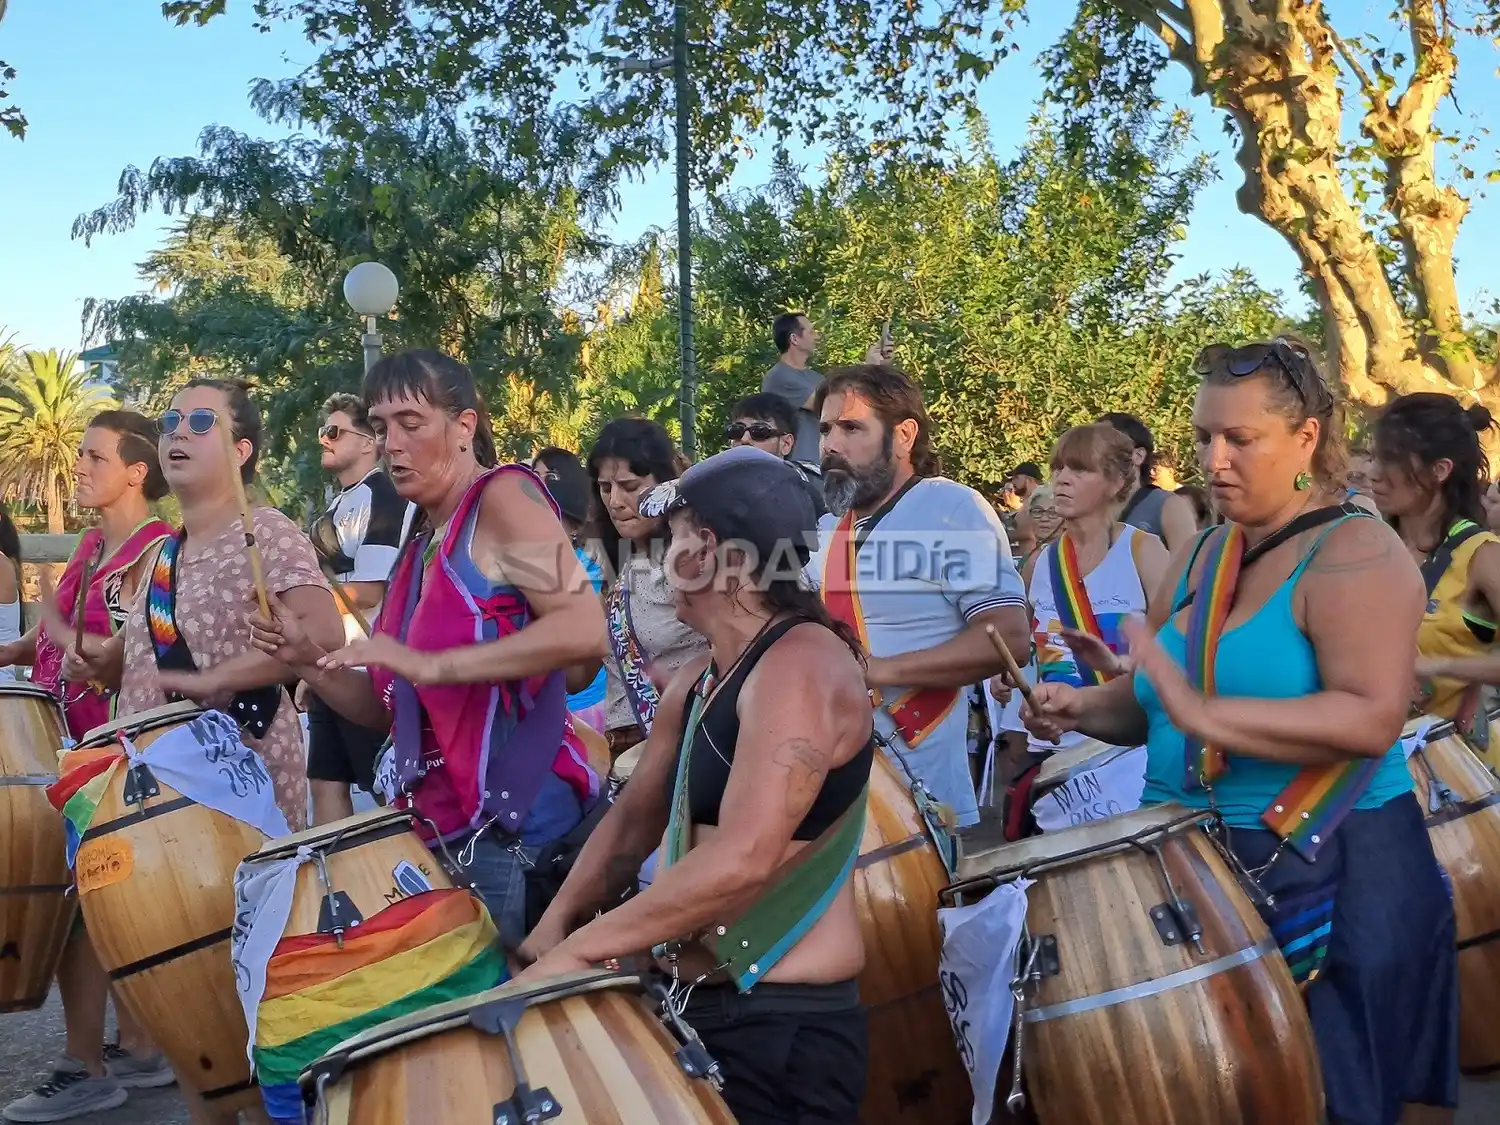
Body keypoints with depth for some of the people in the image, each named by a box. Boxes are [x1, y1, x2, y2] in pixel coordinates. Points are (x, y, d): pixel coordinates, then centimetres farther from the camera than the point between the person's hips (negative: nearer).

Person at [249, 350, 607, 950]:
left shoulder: (504, 496, -7)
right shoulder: (420, 551, 16)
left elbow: (585, 629, -22)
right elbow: (391, 707, 20)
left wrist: (431, 665, -24)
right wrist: (308, 660, 3)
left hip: (512, 826, -8)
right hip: (442, 831, 8)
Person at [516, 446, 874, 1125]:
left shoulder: (800, 667, -19)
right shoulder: (696, 684, 11)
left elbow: (742, 862, -28)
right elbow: (632, 822, 15)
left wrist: (577, 950, -23)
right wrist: (552, 929, 0)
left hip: (782, 1024, -8)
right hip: (694, 1003, 8)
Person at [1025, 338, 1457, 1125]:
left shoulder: (1355, 554, -14)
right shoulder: (1201, 556, 9)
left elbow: (1372, 718, -26)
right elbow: (1158, 707, 16)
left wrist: (1205, 714, -31)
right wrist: (1084, 708, -4)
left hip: (1326, 874, -7)